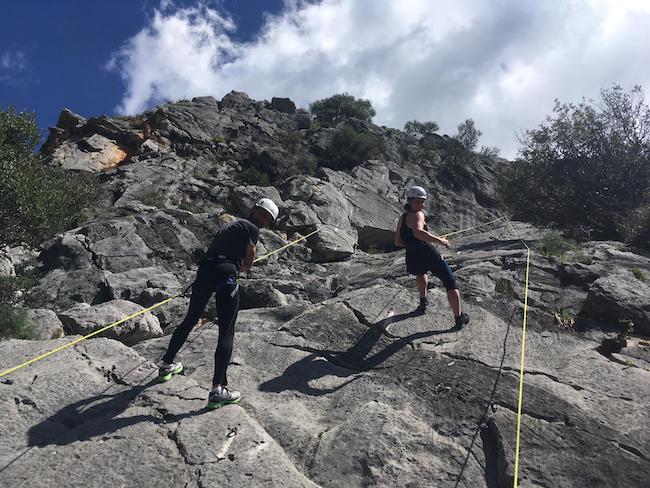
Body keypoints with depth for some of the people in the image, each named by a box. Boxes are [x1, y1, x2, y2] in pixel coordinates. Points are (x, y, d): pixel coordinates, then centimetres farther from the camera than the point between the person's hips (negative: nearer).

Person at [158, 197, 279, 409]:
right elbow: (248, 263, 2)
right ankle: (217, 389, -6)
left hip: (205, 270, 7)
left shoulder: (228, 225, 26)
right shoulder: (252, 229, 5)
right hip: (225, 275, -7)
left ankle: (167, 365, 40)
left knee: (190, 320, 24)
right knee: (226, 333, -2)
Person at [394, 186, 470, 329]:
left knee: (421, 272, 43)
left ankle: (423, 304, 41)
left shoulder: (402, 219, 16)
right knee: (451, 283, 10)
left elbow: (398, 242, 23)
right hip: (428, 255, -7)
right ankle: (459, 319, 12)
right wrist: (439, 240, -22)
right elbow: (418, 232, -30)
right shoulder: (417, 215, -8)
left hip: (412, 261, 7)